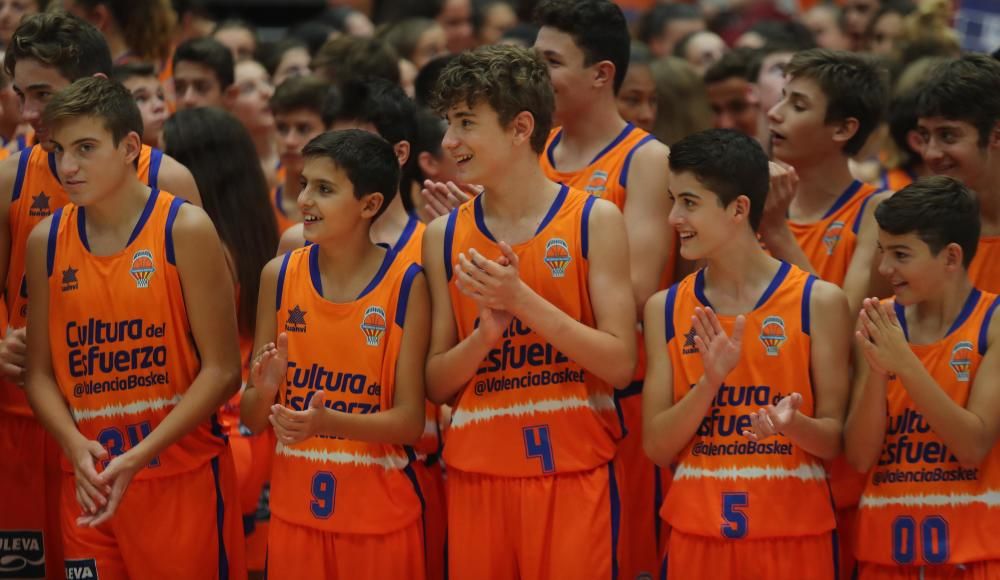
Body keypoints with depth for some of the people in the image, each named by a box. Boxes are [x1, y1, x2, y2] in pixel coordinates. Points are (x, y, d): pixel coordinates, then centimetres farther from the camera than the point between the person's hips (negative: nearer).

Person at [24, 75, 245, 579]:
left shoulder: (185, 231, -7)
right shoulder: (46, 241, 5)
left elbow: (222, 369, -9)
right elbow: (40, 372, 7)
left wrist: (139, 457, -16)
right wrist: (76, 445, -13)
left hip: (184, 476, -3)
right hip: (89, 483, 3)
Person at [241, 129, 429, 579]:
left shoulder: (405, 284, -9)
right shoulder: (279, 276, -1)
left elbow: (409, 420, -11)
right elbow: (252, 419, 3)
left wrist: (328, 422, -27)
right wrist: (265, 390, -19)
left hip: (379, 513, -2)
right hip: (295, 508, 3)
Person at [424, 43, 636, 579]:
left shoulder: (594, 221, -2)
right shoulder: (444, 237, 6)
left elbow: (620, 364, -8)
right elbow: (437, 384, 7)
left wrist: (521, 299, -16)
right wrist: (486, 332, -13)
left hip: (573, 472, -3)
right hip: (478, 473, 3)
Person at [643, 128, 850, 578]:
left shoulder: (819, 302, -4)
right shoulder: (665, 309, 4)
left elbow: (836, 439, -2)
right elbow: (658, 447, 0)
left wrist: (793, 424, -22)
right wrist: (711, 380, -14)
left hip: (794, 536, -2)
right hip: (697, 535, 2)